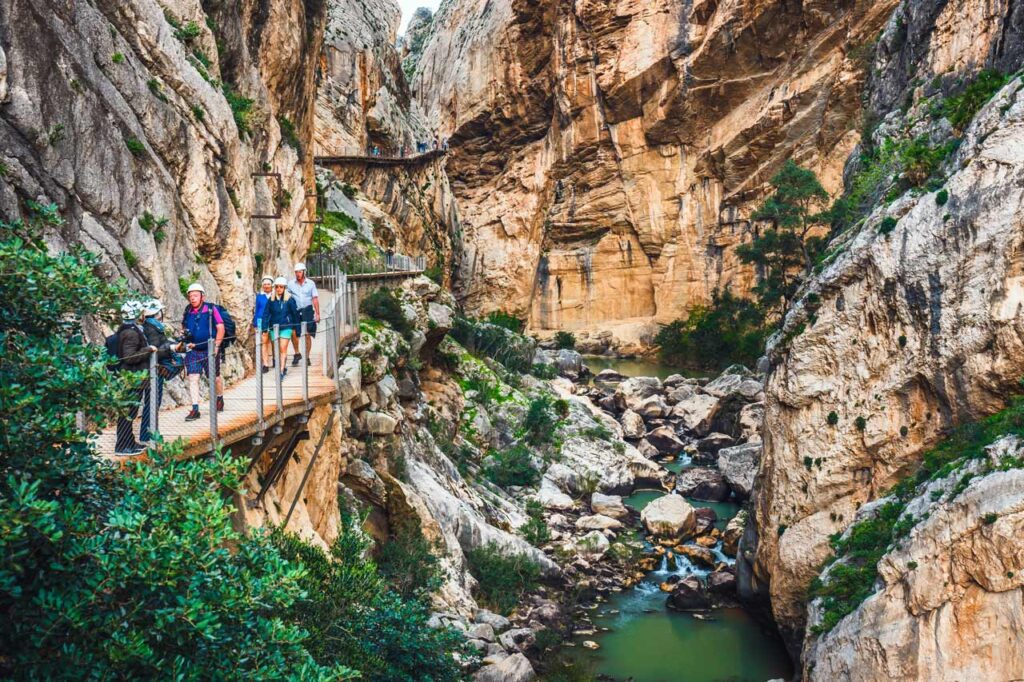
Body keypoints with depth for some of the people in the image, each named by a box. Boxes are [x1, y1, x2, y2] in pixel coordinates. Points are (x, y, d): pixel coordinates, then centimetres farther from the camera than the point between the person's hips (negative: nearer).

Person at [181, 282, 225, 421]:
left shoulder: (211, 310, -9)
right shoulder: (187, 311, 3)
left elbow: (220, 328, -10)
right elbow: (183, 328, 18)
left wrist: (216, 346, -17)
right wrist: (186, 340, 1)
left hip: (209, 350, -3)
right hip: (193, 350, 3)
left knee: (215, 377, 12)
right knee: (192, 378, -7)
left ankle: (220, 398, 39)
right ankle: (195, 409, -6)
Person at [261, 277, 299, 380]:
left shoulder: (289, 299, -5)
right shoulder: (271, 300, 1)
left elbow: (295, 314, 1)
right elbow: (266, 314, 2)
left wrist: (296, 329, 2)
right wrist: (264, 328, -7)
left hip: (286, 327, -3)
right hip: (274, 327, 3)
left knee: (283, 348, -11)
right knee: (277, 349, 9)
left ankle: (281, 371, -11)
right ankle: (284, 367, 26)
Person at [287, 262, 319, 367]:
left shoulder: (311, 283, 2)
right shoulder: (291, 284, 3)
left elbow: (315, 299, 2)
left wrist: (317, 313, -4)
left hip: (307, 310, 0)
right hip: (295, 311, 1)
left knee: (307, 335, 0)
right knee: (293, 333, -9)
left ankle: (307, 357, 11)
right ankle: (297, 354, 13)